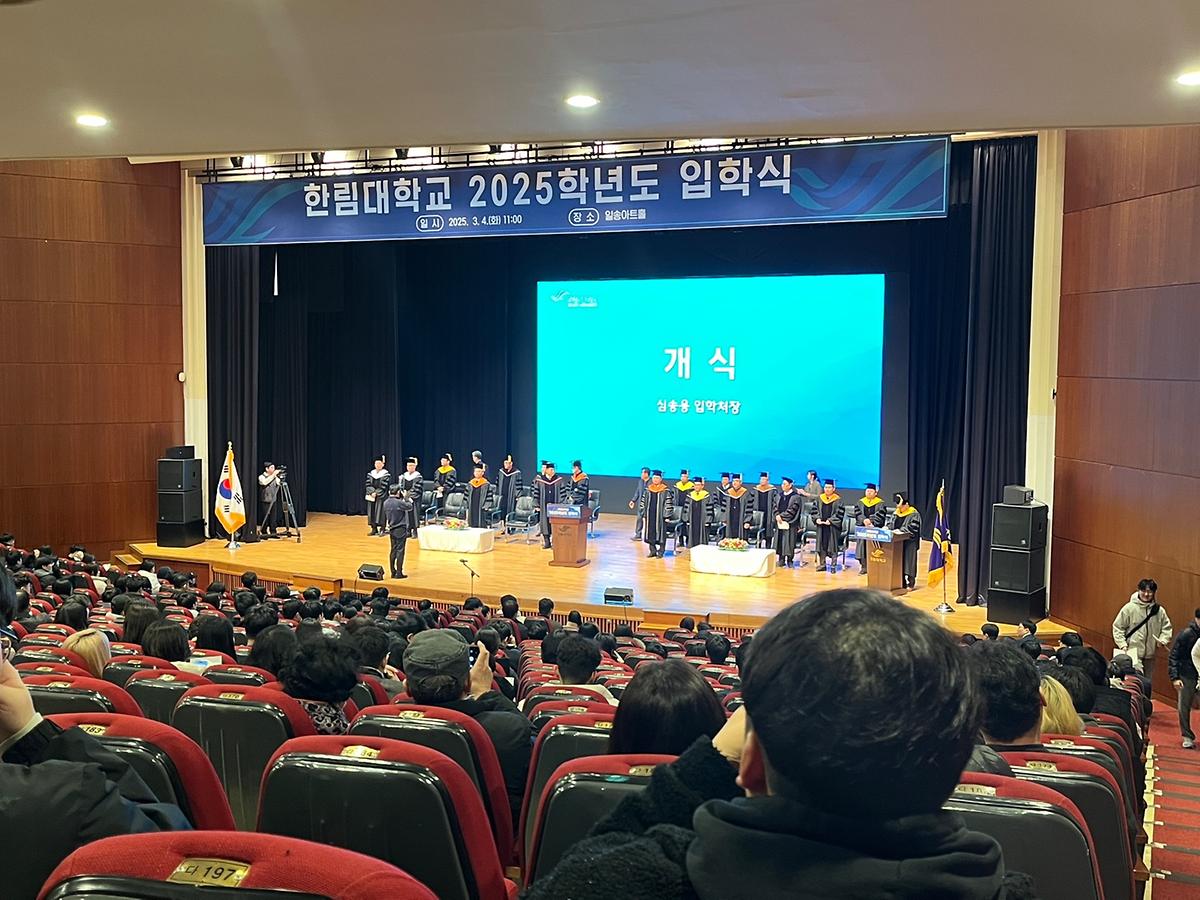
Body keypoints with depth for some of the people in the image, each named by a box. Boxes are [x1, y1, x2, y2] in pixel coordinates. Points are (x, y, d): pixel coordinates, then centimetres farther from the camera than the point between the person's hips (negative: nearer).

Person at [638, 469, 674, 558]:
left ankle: (661, 552, 8)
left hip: (660, 516, -4)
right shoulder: (648, 490, 7)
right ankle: (652, 551, 19)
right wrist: (643, 515, 9)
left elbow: (668, 504, -7)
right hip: (650, 515, 4)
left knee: (660, 533, 0)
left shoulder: (665, 491, -6)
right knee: (650, 533, 7)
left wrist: (667, 516, -11)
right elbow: (643, 502, 12)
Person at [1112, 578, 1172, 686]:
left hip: (1150, 654, 4)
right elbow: (1118, 627, -2)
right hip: (1133, 652, -4)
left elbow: (1166, 627, 12)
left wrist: (1163, 640, -7)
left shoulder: (1159, 610, 1)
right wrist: (1122, 644, -11)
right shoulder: (1129, 608, -7)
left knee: (1148, 683, 12)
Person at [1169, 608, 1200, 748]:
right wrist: (1174, 677, -13)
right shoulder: (1186, 634, -8)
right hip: (1187, 677, -1)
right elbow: (1173, 657, -6)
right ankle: (1188, 737, 19)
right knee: (1184, 707, 4)